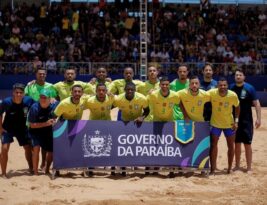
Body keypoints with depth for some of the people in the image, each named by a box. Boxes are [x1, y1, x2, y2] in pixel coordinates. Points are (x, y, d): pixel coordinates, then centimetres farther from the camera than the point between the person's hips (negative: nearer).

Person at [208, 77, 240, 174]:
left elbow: (237, 107, -1)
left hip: (229, 124, 1)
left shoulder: (233, 95, -19)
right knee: (213, 145, -3)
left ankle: (230, 168, 23)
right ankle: (212, 169, 3)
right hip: (215, 123, -1)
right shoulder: (211, 93, -22)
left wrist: (236, 121, -6)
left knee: (231, 146, 9)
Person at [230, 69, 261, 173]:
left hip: (246, 120, -3)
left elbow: (256, 103, -8)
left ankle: (249, 167, 8)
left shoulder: (249, 88, -7)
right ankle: (237, 165, 21)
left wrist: (258, 118, -14)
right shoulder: (231, 88, 1)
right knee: (237, 143, 10)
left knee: (247, 144, 0)